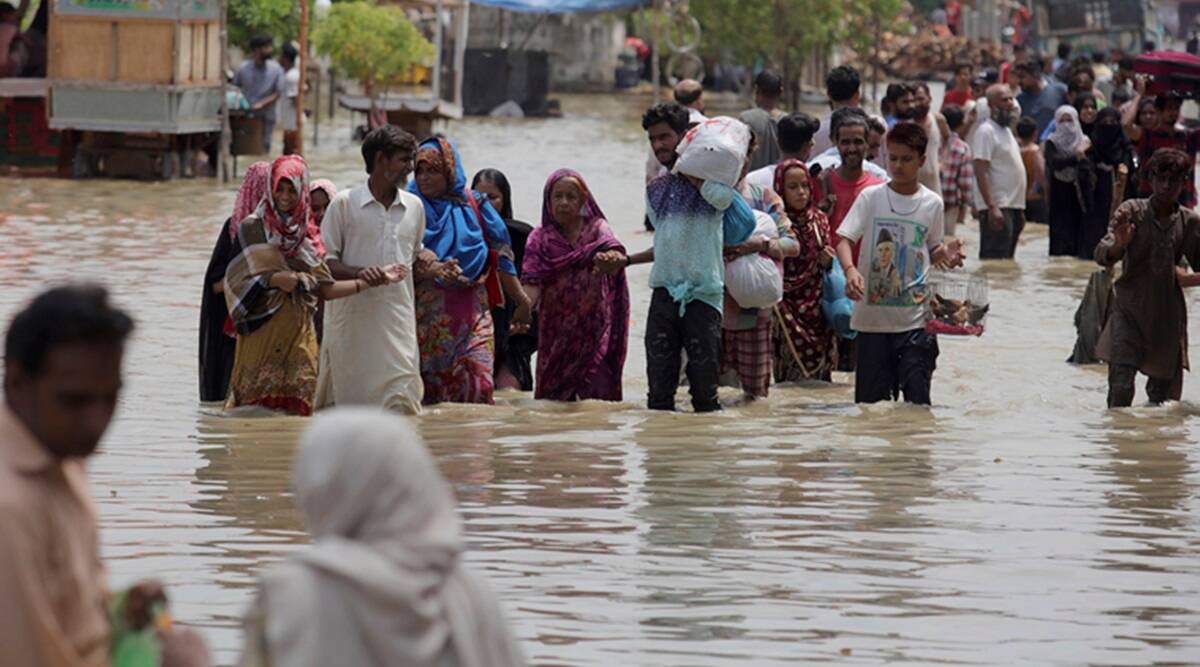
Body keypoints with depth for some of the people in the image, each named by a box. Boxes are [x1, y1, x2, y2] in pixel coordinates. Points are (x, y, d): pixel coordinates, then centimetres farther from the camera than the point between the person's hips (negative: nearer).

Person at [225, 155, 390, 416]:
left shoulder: (308, 234, 11)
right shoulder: (252, 228, 0)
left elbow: (325, 290, 11)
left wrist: (374, 281, 10)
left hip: (299, 334, 4)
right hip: (262, 333, -4)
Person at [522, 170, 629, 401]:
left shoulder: (596, 228, 2)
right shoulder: (540, 239, 4)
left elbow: (610, 243, -20)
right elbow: (532, 281, -9)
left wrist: (613, 256, -46)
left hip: (593, 329, -1)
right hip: (556, 331, 1)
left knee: (597, 395, -10)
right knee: (554, 400, -1)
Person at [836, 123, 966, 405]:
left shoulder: (932, 204, 5)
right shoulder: (871, 197, 0)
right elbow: (844, 240, -7)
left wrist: (945, 254, -7)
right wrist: (851, 270, -27)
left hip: (916, 318, 0)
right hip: (873, 315, 0)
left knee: (917, 398, -5)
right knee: (871, 399, 4)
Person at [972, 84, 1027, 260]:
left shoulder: (1007, 131, 19)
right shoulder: (986, 131, -10)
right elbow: (981, 172, -17)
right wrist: (992, 207, -25)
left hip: (1013, 207, 10)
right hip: (997, 208, -10)